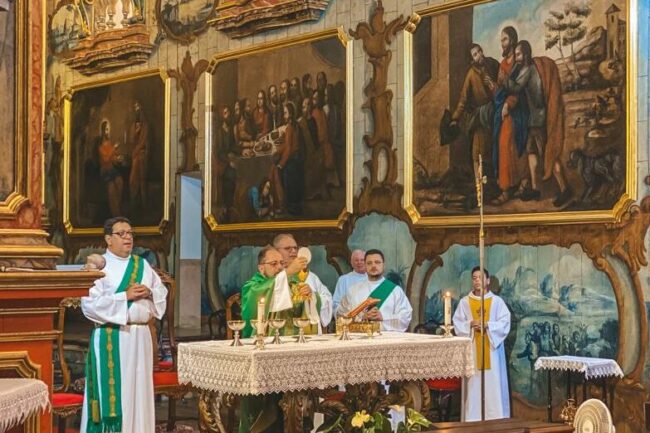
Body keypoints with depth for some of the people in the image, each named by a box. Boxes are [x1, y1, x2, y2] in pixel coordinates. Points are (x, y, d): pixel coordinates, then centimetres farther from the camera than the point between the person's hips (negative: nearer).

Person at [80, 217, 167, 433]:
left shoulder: (142, 264, 14)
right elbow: (90, 303, -14)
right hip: (111, 337, -5)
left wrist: (149, 293, -6)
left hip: (140, 335, 6)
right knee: (113, 389, -6)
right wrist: (125, 296, -17)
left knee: (139, 388, 8)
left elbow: (162, 292, 16)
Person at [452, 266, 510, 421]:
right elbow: (457, 324, 3)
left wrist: (487, 325, -16)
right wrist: (470, 324, -15)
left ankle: (495, 418, 1)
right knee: (473, 384, -1)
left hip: (491, 349, -1)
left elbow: (505, 323, -3)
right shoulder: (464, 302, 8)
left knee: (493, 383, -2)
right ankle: (472, 419, 1)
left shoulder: (497, 301, 5)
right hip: (471, 349, 1)